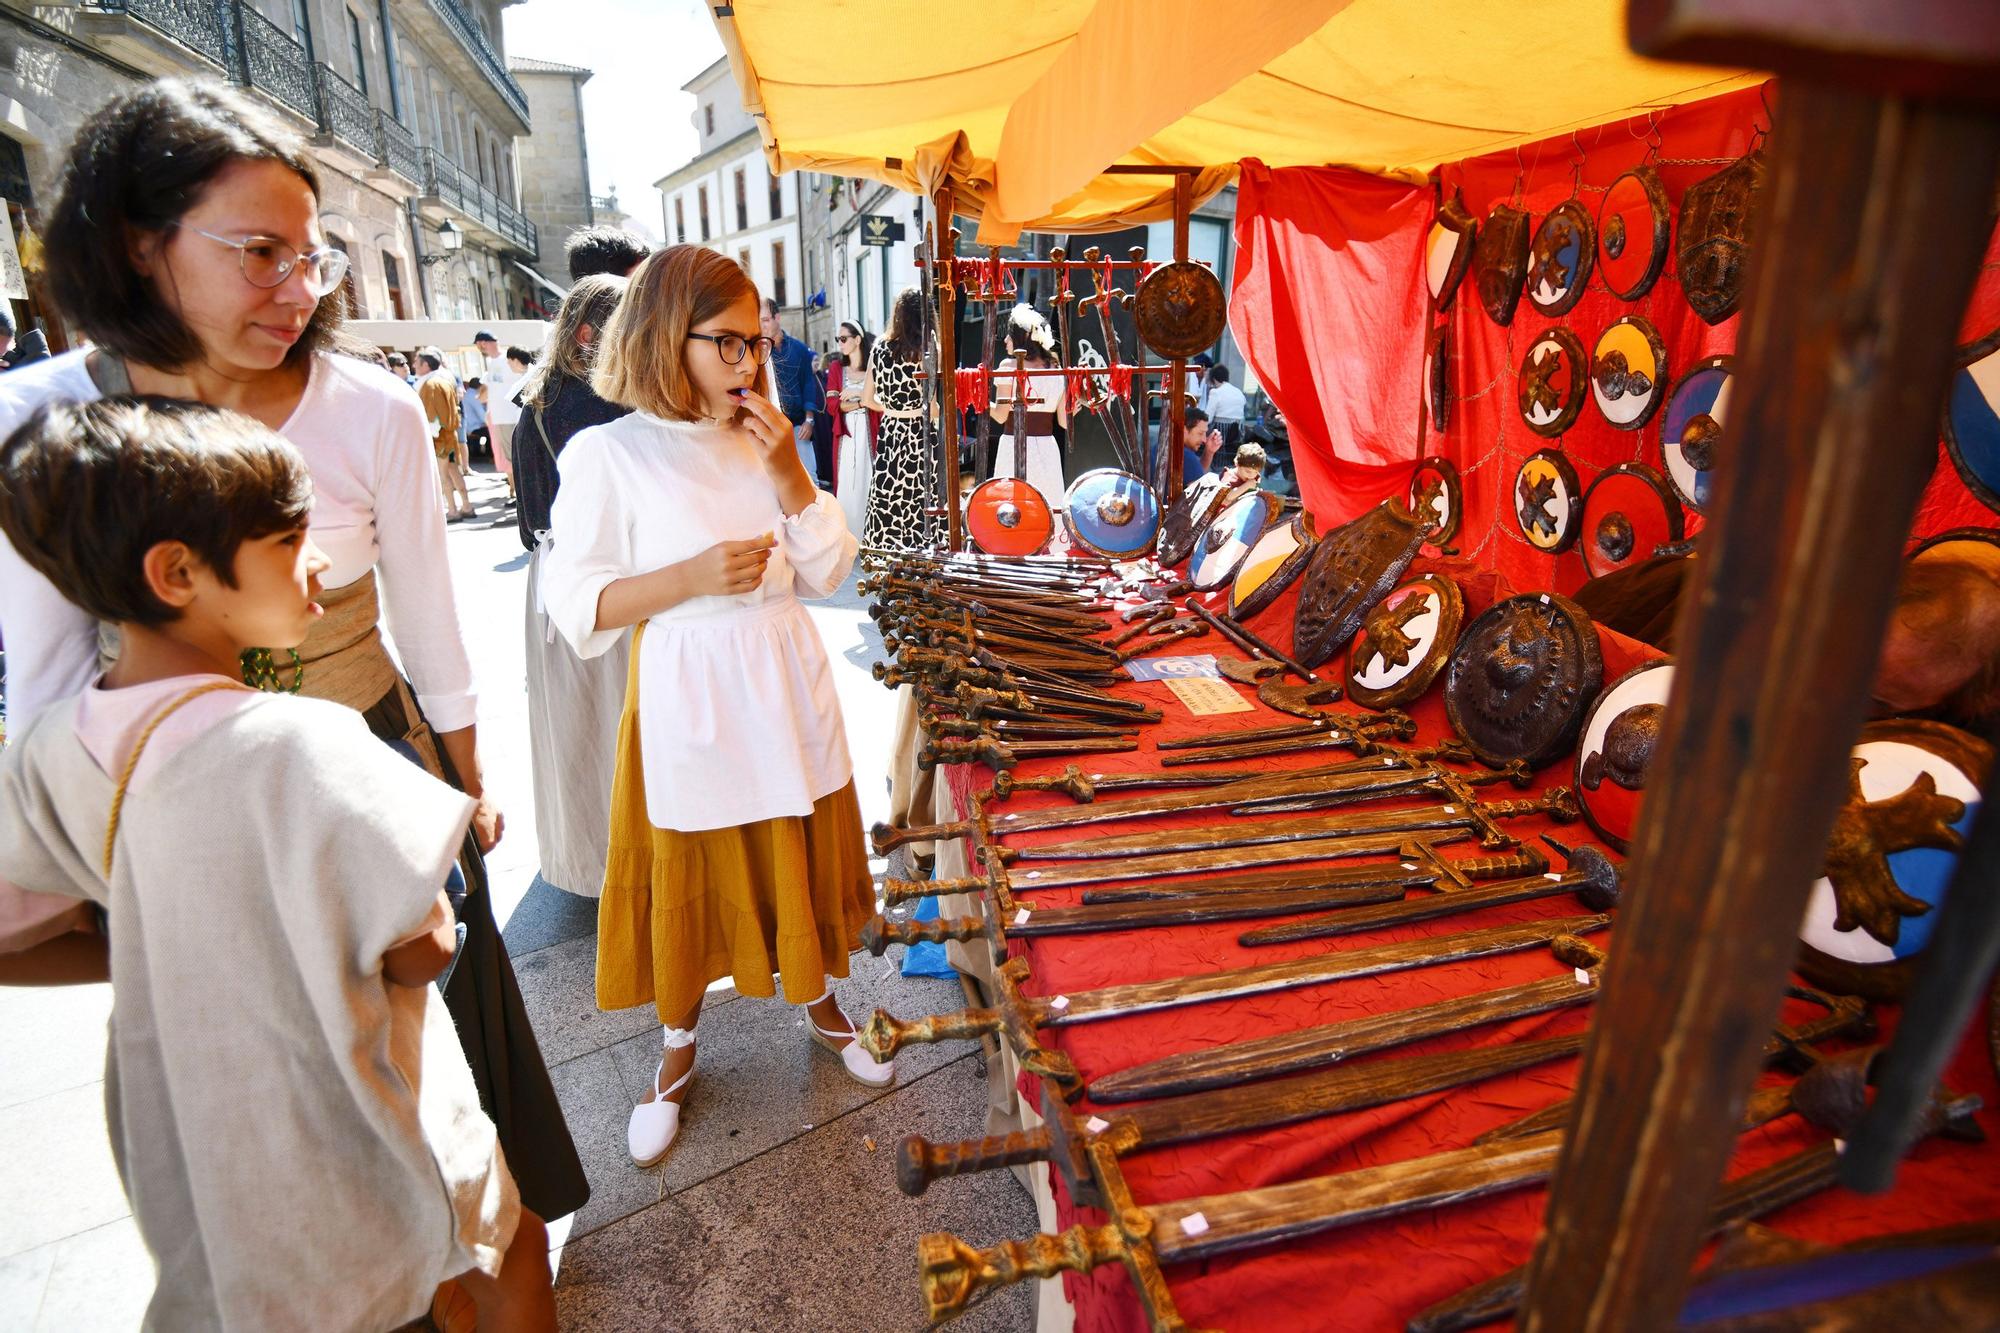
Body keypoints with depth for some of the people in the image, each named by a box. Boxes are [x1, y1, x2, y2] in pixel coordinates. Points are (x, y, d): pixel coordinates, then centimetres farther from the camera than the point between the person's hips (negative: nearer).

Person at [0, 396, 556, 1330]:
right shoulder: (304, 745, -32)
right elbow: (422, 951, -26)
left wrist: (189, 947, 1)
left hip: (185, 1161, 6)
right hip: (353, 1141, -6)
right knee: (510, 1249, 22)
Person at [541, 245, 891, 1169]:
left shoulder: (765, 443, 3)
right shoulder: (607, 454, -9)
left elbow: (827, 574, 2)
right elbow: (575, 604, -10)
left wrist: (789, 477, -11)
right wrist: (691, 578, -23)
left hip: (788, 700, 4)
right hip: (688, 709, -3)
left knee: (801, 868, 17)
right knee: (689, 886, 13)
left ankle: (820, 1004, 43)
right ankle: (678, 1050, 39)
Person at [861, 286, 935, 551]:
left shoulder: (880, 349, 4)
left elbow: (867, 400, 10)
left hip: (890, 434, 5)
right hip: (922, 435, -4)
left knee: (888, 504, 9)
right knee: (922, 506, 0)